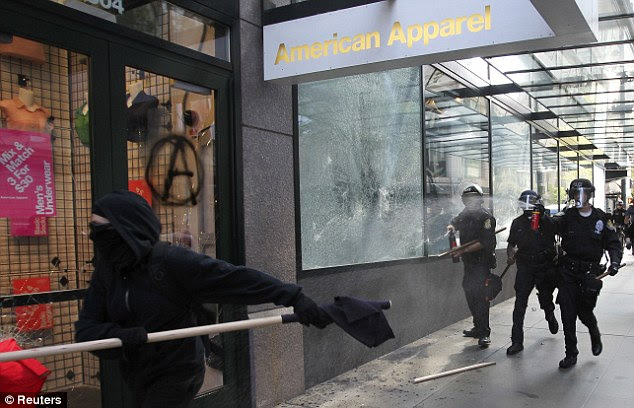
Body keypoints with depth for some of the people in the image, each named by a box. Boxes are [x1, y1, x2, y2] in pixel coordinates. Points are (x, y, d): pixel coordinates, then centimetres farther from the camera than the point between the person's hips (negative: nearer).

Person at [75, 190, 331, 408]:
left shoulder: (172, 261, -22)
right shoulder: (107, 270, -3)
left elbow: (237, 278, -26)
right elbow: (86, 328, -8)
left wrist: (292, 296, -34)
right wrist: (120, 335, -30)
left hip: (178, 372, -6)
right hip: (137, 377, 6)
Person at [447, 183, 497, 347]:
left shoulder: (486, 217, -12)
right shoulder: (464, 214, 11)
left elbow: (485, 243, -19)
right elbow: (454, 222, 30)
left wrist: (464, 250, -23)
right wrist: (451, 227, 5)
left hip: (482, 262, -8)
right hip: (469, 263, 8)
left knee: (480, 296, -15)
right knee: (470, 295, 14)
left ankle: (484, 333, -13)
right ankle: (478, 327, 26)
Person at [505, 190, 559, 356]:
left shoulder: (546, 221, 0)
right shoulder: (518, 223, 7)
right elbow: (511, 244, 13)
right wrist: (510, 255, -1)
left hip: (545, 266, -1)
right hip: (525, 267, 1)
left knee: (546, 299, 15)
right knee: (520, 302, -8)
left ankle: (550, 316, 53)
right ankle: (517, 341, -6)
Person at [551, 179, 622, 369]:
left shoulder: (600, 218, 2)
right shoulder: (567, 215, 2)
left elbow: (613, 243, 4)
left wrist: (615, 261, -12)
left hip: (590, 273, -1)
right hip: (568, 272, 1)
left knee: (584, 310, 1)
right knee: (568, 313, 0)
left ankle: (595, 334, 38)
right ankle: (571, 354, 13)